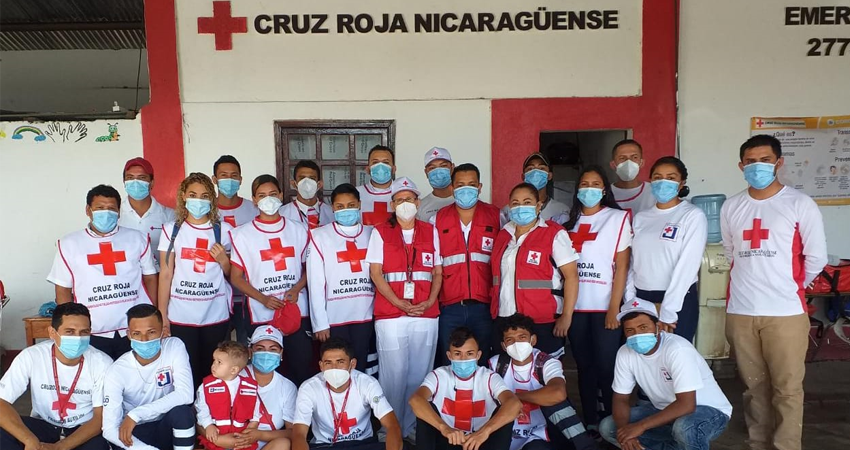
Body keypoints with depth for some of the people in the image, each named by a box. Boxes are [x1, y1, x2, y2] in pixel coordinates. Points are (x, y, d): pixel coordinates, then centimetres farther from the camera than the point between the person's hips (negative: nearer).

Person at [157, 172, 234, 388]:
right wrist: (162, 315, 0)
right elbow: (165, 274, 3)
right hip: (181, 316, 0)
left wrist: (223, 260, -8)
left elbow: (232, 275, 13)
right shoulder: (171, 230, 4)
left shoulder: (223, 230, 5)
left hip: (216, 315, 1)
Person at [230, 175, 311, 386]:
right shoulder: (242, 234, 2)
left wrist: (296, 289, -9)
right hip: (261, 315, -1)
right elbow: (236, 277, 1)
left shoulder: (298, 230, 8)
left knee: (302, 369, 4)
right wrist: (263, 299, -13)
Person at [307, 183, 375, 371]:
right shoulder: (319, 236, -4)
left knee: (360, 367, 12)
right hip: (334, 317, -2)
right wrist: (320, 323, -8)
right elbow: (316, 284, -5)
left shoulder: (372, 234, 7)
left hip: (366, 315, 3)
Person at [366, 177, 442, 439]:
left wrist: (429, 302, -5)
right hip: (390, 315, -2)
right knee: (394, 374, 1)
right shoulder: (380, 232, 4)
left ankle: (413, 427, 21)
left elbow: (438, 273, 12)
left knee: (420, 374, 8)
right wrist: (400, 303, -12)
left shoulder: (431, 232, 11)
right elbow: (375, 273, -2)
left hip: (426, 315, 3)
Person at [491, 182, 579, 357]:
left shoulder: (554, 234, -4)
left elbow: (571, 276, -8)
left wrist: (566, 316, -14)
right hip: (503, 320, 5)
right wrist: (494, 312, 12)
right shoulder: (503, 235, 12)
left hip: (543, 323, -5)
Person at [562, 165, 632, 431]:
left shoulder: (618, 218, 0)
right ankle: (589, 422, 21)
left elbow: (622, 266, -5)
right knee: (584, 366, 10)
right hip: (576, 307, 4)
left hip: (605, 307, -3)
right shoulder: (571, 221, 11)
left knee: (607, 366, -2)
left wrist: (614, 308, -11)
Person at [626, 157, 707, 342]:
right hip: (642, 300, 4)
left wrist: (667, 312, -16)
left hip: (678, 301, -4)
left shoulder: (693, 216, -5)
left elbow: (686, 266, -12)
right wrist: (630, 303, 0)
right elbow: (632, 263, 9)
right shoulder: (641, 218, 10)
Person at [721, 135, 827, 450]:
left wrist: (790, 285, 10)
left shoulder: (800, 204, -3)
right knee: (754, 386, 14)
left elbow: (816, 257, 1)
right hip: (740, 312, 3)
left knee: (787, 389, 2)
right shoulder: (731, 207, 7)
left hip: (785, 312, -3)